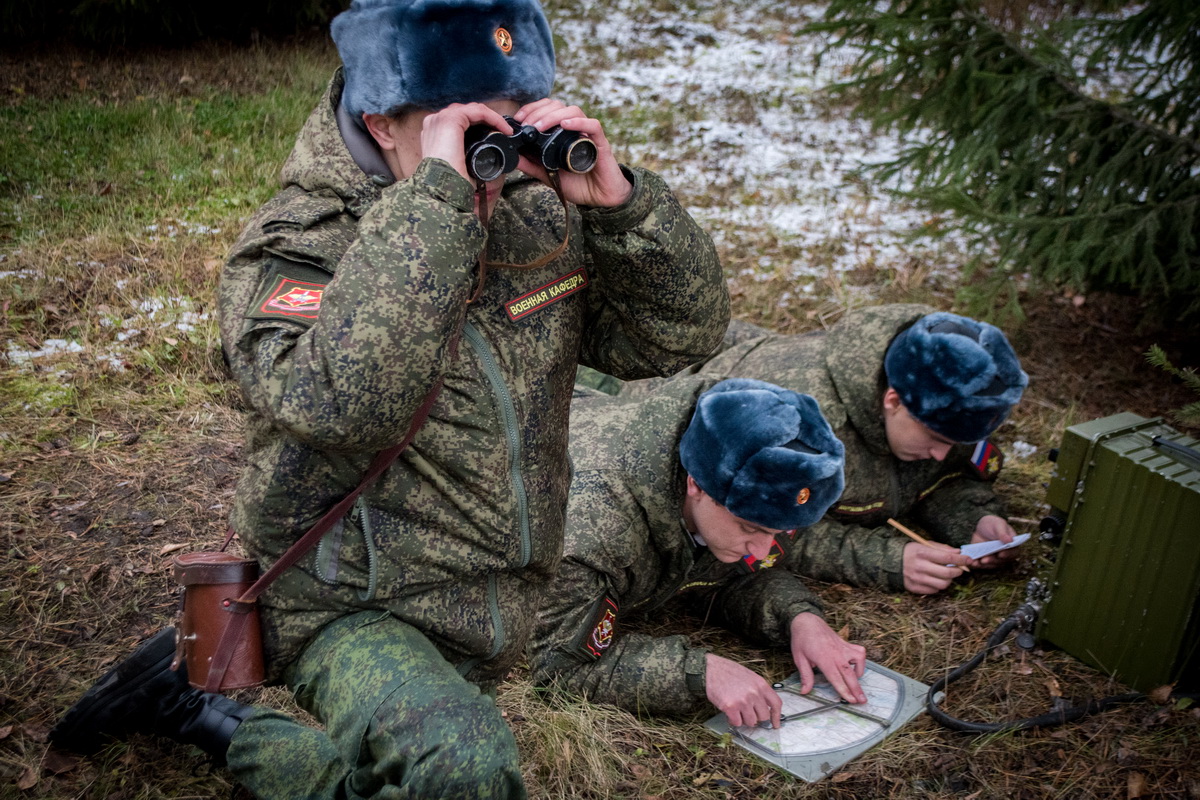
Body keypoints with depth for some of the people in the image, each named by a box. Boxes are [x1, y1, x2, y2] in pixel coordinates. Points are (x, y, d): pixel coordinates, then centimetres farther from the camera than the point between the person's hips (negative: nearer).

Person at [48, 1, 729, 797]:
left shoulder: (538, 212, -2)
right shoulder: (295, 249, -17)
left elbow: (685, 333, -3)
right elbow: (342, 404, -38)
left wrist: (618, 200, -19)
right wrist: (437, 198, -36)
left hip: (499, 612, 7)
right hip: (358, 615, -6)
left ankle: (205, 716, 27)